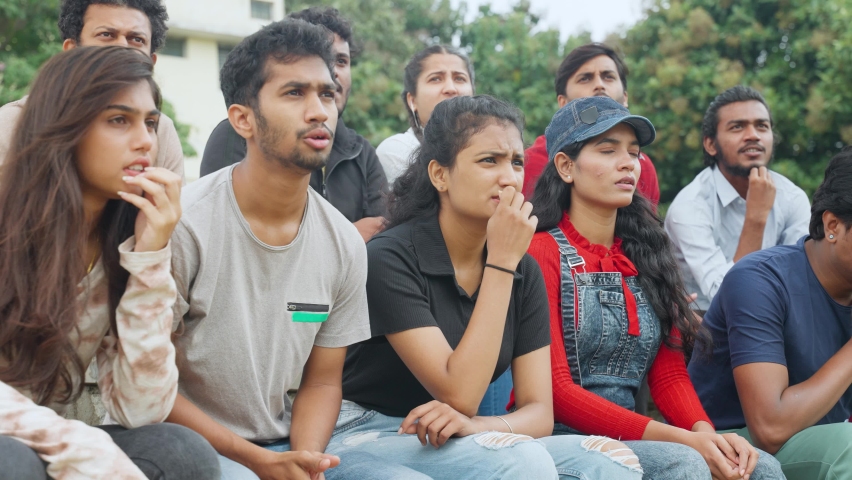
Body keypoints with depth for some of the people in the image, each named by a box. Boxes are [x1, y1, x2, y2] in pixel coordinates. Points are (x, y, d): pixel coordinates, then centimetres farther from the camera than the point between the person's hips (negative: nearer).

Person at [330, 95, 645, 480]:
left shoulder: (523, 272, 2)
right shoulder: (389, 258, -16)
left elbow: (539, 411, -2)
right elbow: (460, 395, -22)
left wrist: (476, 425, -25)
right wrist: (501, 262, -23)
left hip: (456, 442, 6)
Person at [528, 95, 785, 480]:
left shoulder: (646, 255, 14)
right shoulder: (541, 253, -7)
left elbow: (670, 374, 10)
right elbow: (554, 391, -13)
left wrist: (706, 433, -13)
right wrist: (681, 439, -19)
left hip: (627, 439, 6)